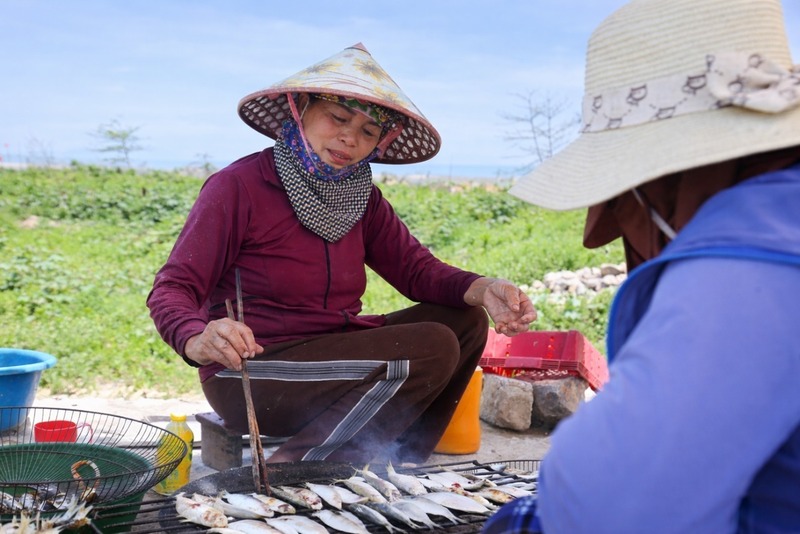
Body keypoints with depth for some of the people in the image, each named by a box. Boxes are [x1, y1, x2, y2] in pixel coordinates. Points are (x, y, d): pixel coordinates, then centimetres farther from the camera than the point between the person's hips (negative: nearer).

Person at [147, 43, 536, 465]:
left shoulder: (361, 197, 9)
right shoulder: (238, 186, -12)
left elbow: (417, 269, 0)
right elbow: (171, 290, -15)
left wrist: (482, 290, -21)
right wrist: (198, 341, -38)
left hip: (334, 355, 8)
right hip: (253, 373, -8)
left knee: (465, 321, -3)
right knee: (431, 349, -21)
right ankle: (285, 473, -18)